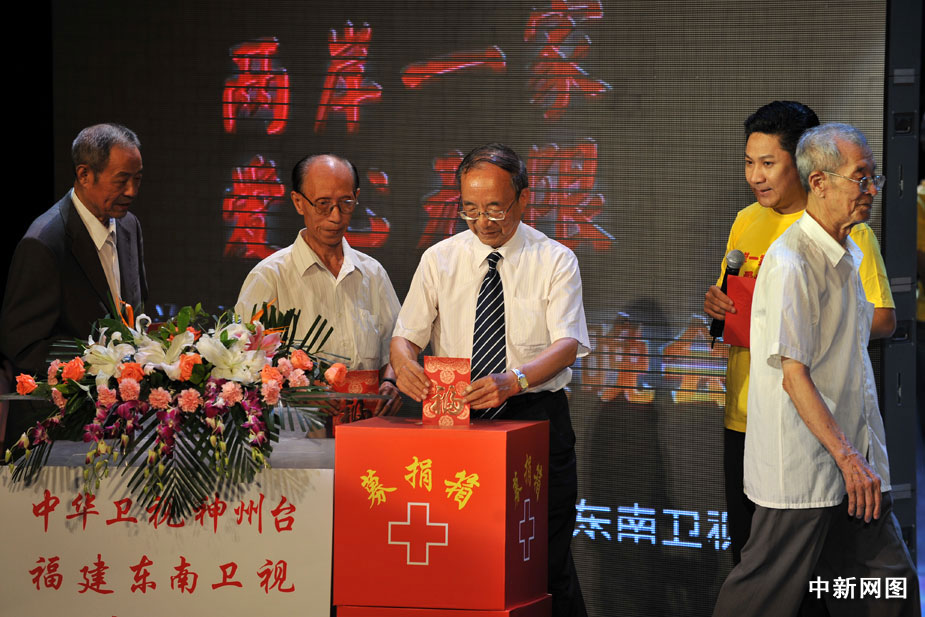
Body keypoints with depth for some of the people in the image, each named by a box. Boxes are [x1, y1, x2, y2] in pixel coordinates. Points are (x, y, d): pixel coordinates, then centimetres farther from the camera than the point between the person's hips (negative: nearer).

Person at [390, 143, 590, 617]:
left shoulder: (555, 261, 0)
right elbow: (406, 334, 5)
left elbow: (567, 343, -12)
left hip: (537, 420, -2)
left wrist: (515, 380, -32)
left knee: (548, 557, -7)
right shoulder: (439, 260, 8)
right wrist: (404, 362, -21)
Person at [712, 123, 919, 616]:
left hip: (854, 461, 9)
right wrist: (848, 458, -21)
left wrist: (863, 457, 19)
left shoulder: (849, 256, 14)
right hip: (803, 468, -9)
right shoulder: (791, 264, -16)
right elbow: (794, 373, -20)